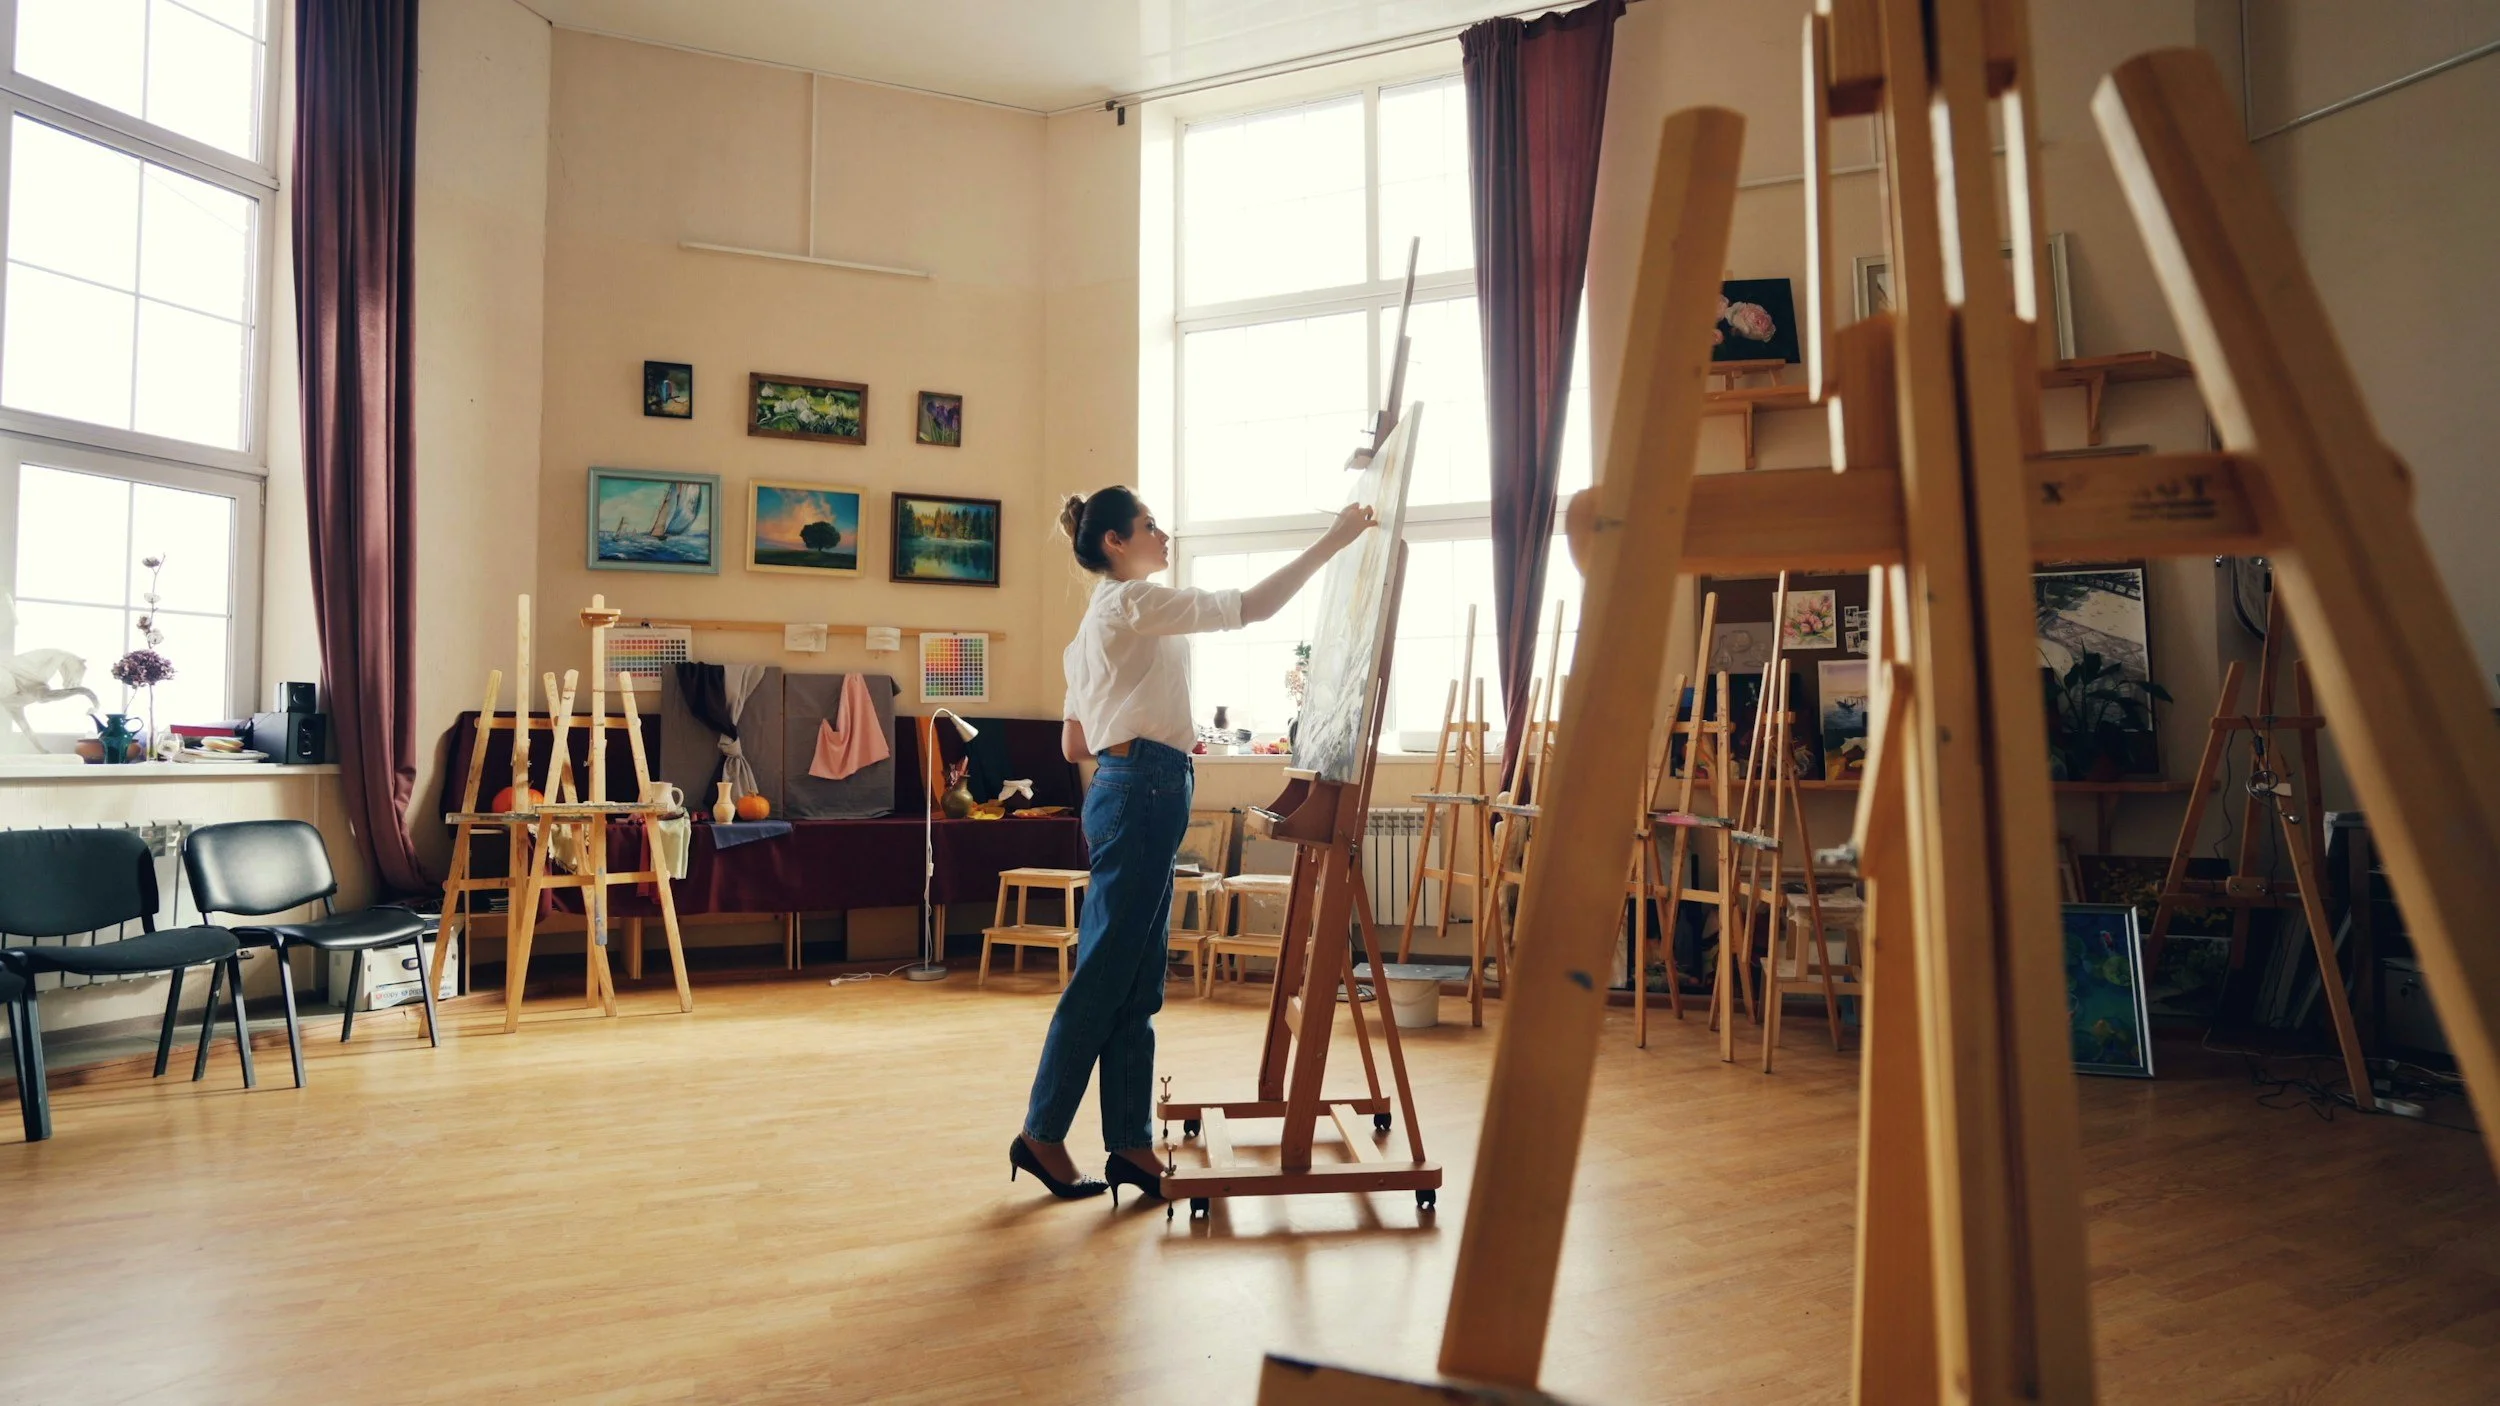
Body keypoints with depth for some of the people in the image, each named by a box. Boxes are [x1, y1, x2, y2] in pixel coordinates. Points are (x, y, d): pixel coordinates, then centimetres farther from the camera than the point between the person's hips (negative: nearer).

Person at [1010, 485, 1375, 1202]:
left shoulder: (1103, 618, 22)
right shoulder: (1133, 602, -8)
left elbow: (1074, 746, 21)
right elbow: (1251, 606, -17)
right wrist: (1333, 539, -13)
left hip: (1128, 793, 10)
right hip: (1144, 794, -10)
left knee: (1136, 984, 9)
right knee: (1103, 977, -3)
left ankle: (1130, 1144, 14)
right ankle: (1041, 1136, 8)